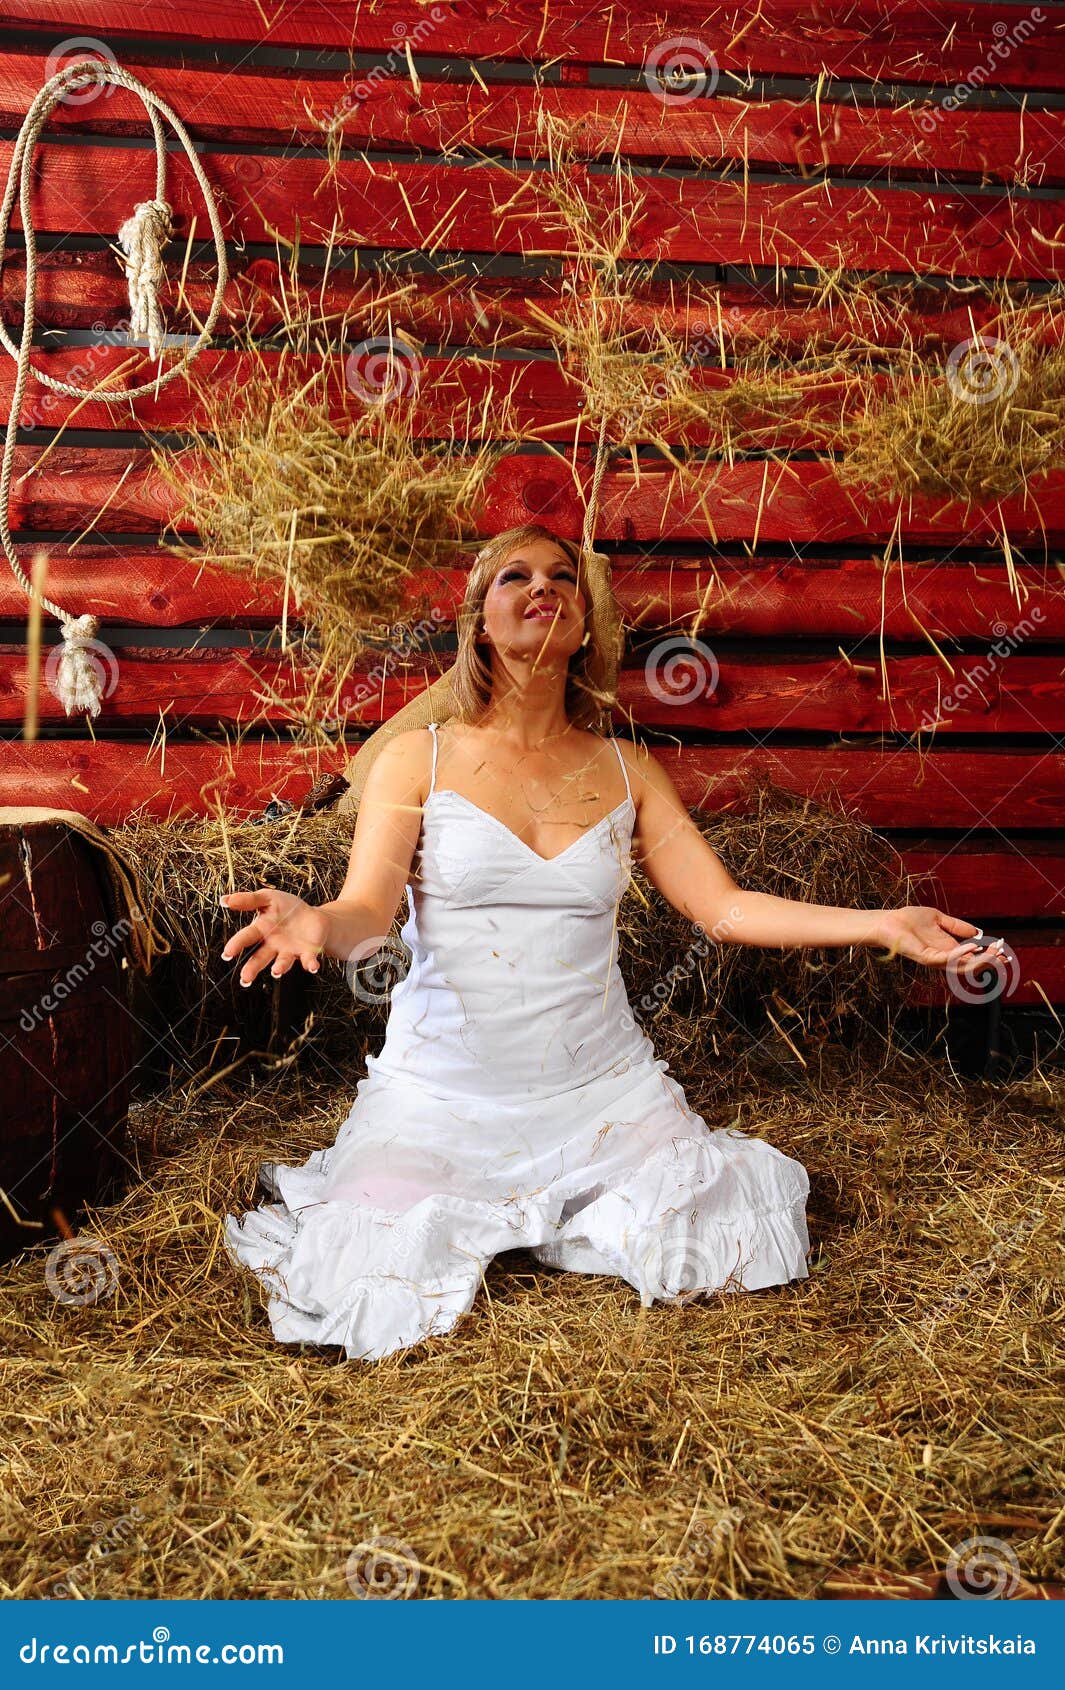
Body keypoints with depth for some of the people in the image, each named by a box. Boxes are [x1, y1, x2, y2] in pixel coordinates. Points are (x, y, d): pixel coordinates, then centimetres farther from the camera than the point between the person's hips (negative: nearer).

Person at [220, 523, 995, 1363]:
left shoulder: (627, 770, 6)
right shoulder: (417, 758, -2)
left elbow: (723, 906, 4)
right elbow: (367, 912, -11)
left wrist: (880, 923, -5)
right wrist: (316, 923, -35)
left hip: (601, 1085, 3)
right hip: (446, 1091, -2)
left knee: (720, 1238, -14)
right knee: (376, 1287, -22)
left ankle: (547, 1211, 16)